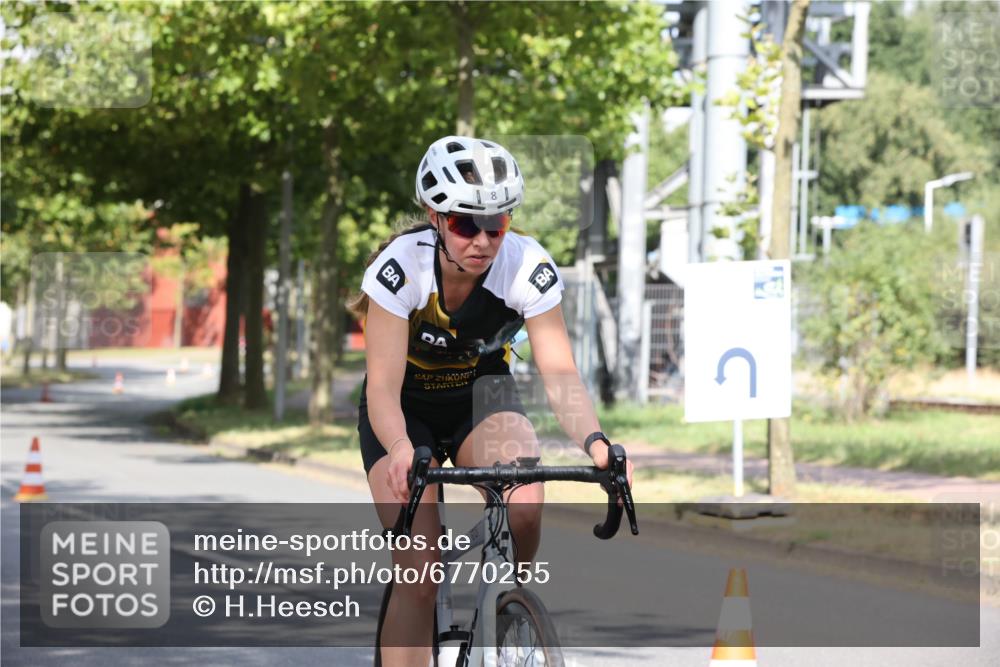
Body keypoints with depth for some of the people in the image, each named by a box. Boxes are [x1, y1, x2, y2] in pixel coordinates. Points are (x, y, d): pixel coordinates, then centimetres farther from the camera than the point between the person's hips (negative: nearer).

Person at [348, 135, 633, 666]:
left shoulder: (529, 268, -23)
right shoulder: (401, 268, -29)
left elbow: (559, 372, -27)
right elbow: (383, 387, -32)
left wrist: (595, 441, -46)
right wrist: (400, 450, -53)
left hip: (482, 393, 1)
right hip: (406, 408, -1)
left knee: (524, 505, -30)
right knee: (418, 574, -18)